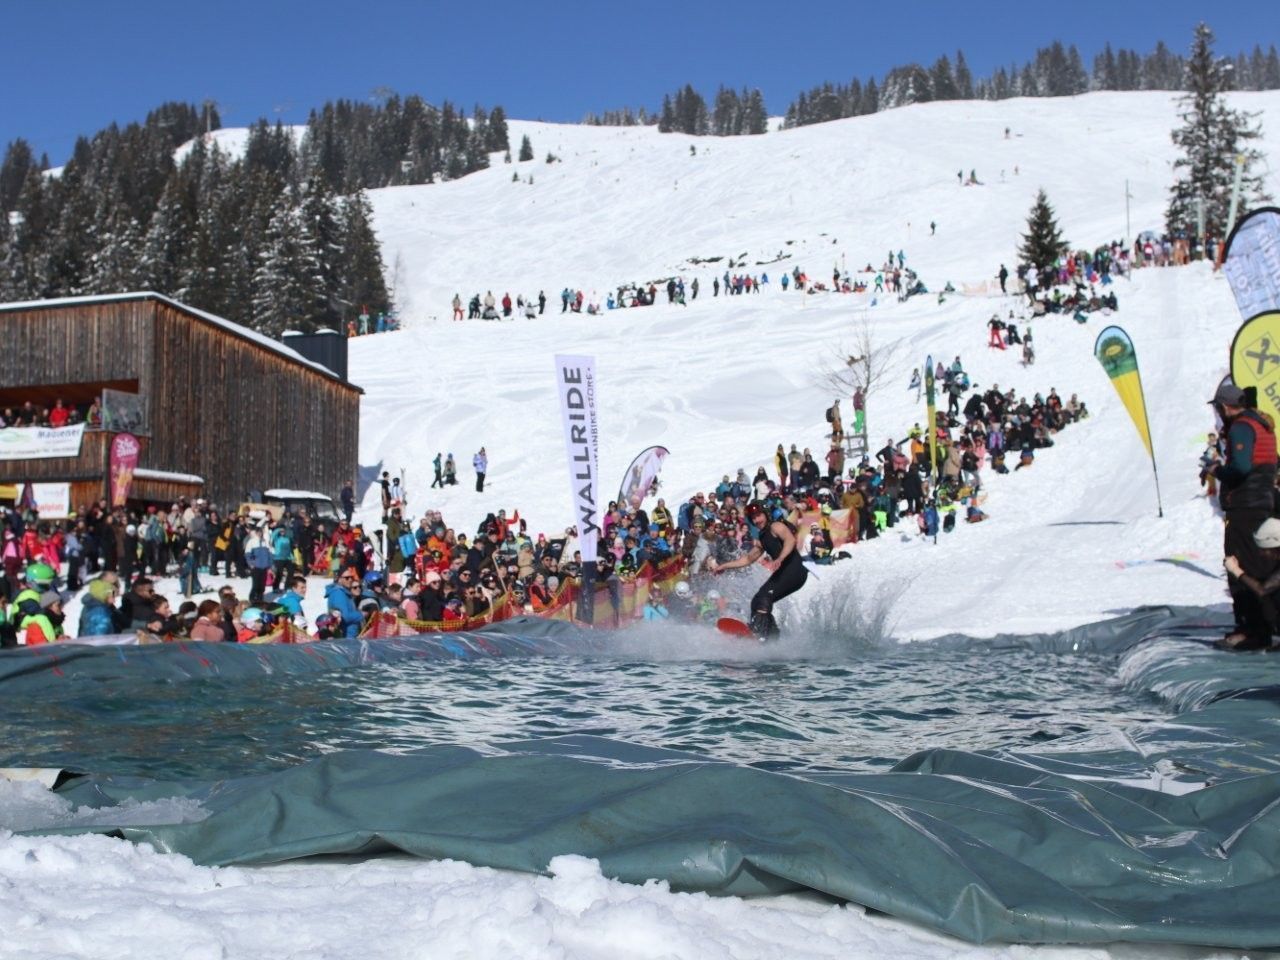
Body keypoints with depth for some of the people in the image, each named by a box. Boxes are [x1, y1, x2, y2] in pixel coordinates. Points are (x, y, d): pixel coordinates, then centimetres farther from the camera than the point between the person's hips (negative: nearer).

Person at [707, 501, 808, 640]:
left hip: (794, 570, -9)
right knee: (757, 602, 4)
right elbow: (748, 558, 31)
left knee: (764, 596, -24)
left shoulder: (776, 526, -4)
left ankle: (761, 631, -35)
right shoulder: (761, 539, 21)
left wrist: (780, 559, -39)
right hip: (782, 573, 9)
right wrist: (723, 566, 29)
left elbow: (790, 540, -23)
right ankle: (773, 636, 1)